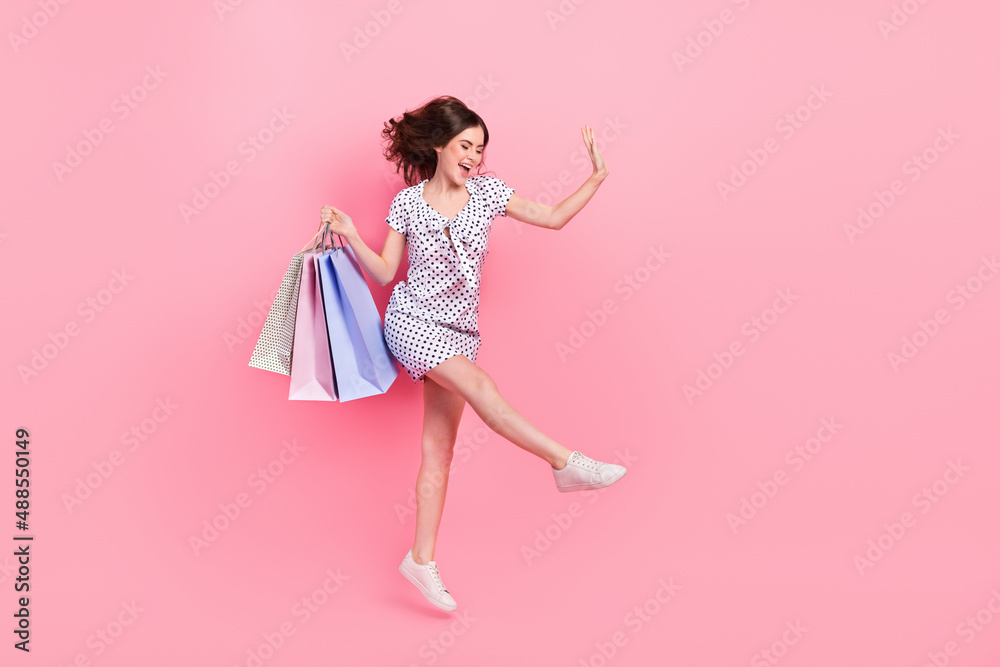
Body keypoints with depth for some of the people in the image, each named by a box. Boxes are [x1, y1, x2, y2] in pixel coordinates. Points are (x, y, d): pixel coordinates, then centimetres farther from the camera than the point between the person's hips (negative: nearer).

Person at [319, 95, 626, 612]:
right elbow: (384, 273, 1)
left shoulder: (488, 192, 4)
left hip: (458, 330, 4)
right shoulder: (408, 202, -2)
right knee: (479, 385, -30)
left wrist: (596, 178, -3)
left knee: (439, 445, 2)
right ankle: (565, 462, -22)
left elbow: (553, 218, 5)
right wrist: (350, 236, -13)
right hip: (412, 319, -3)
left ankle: (422, 558, 8)